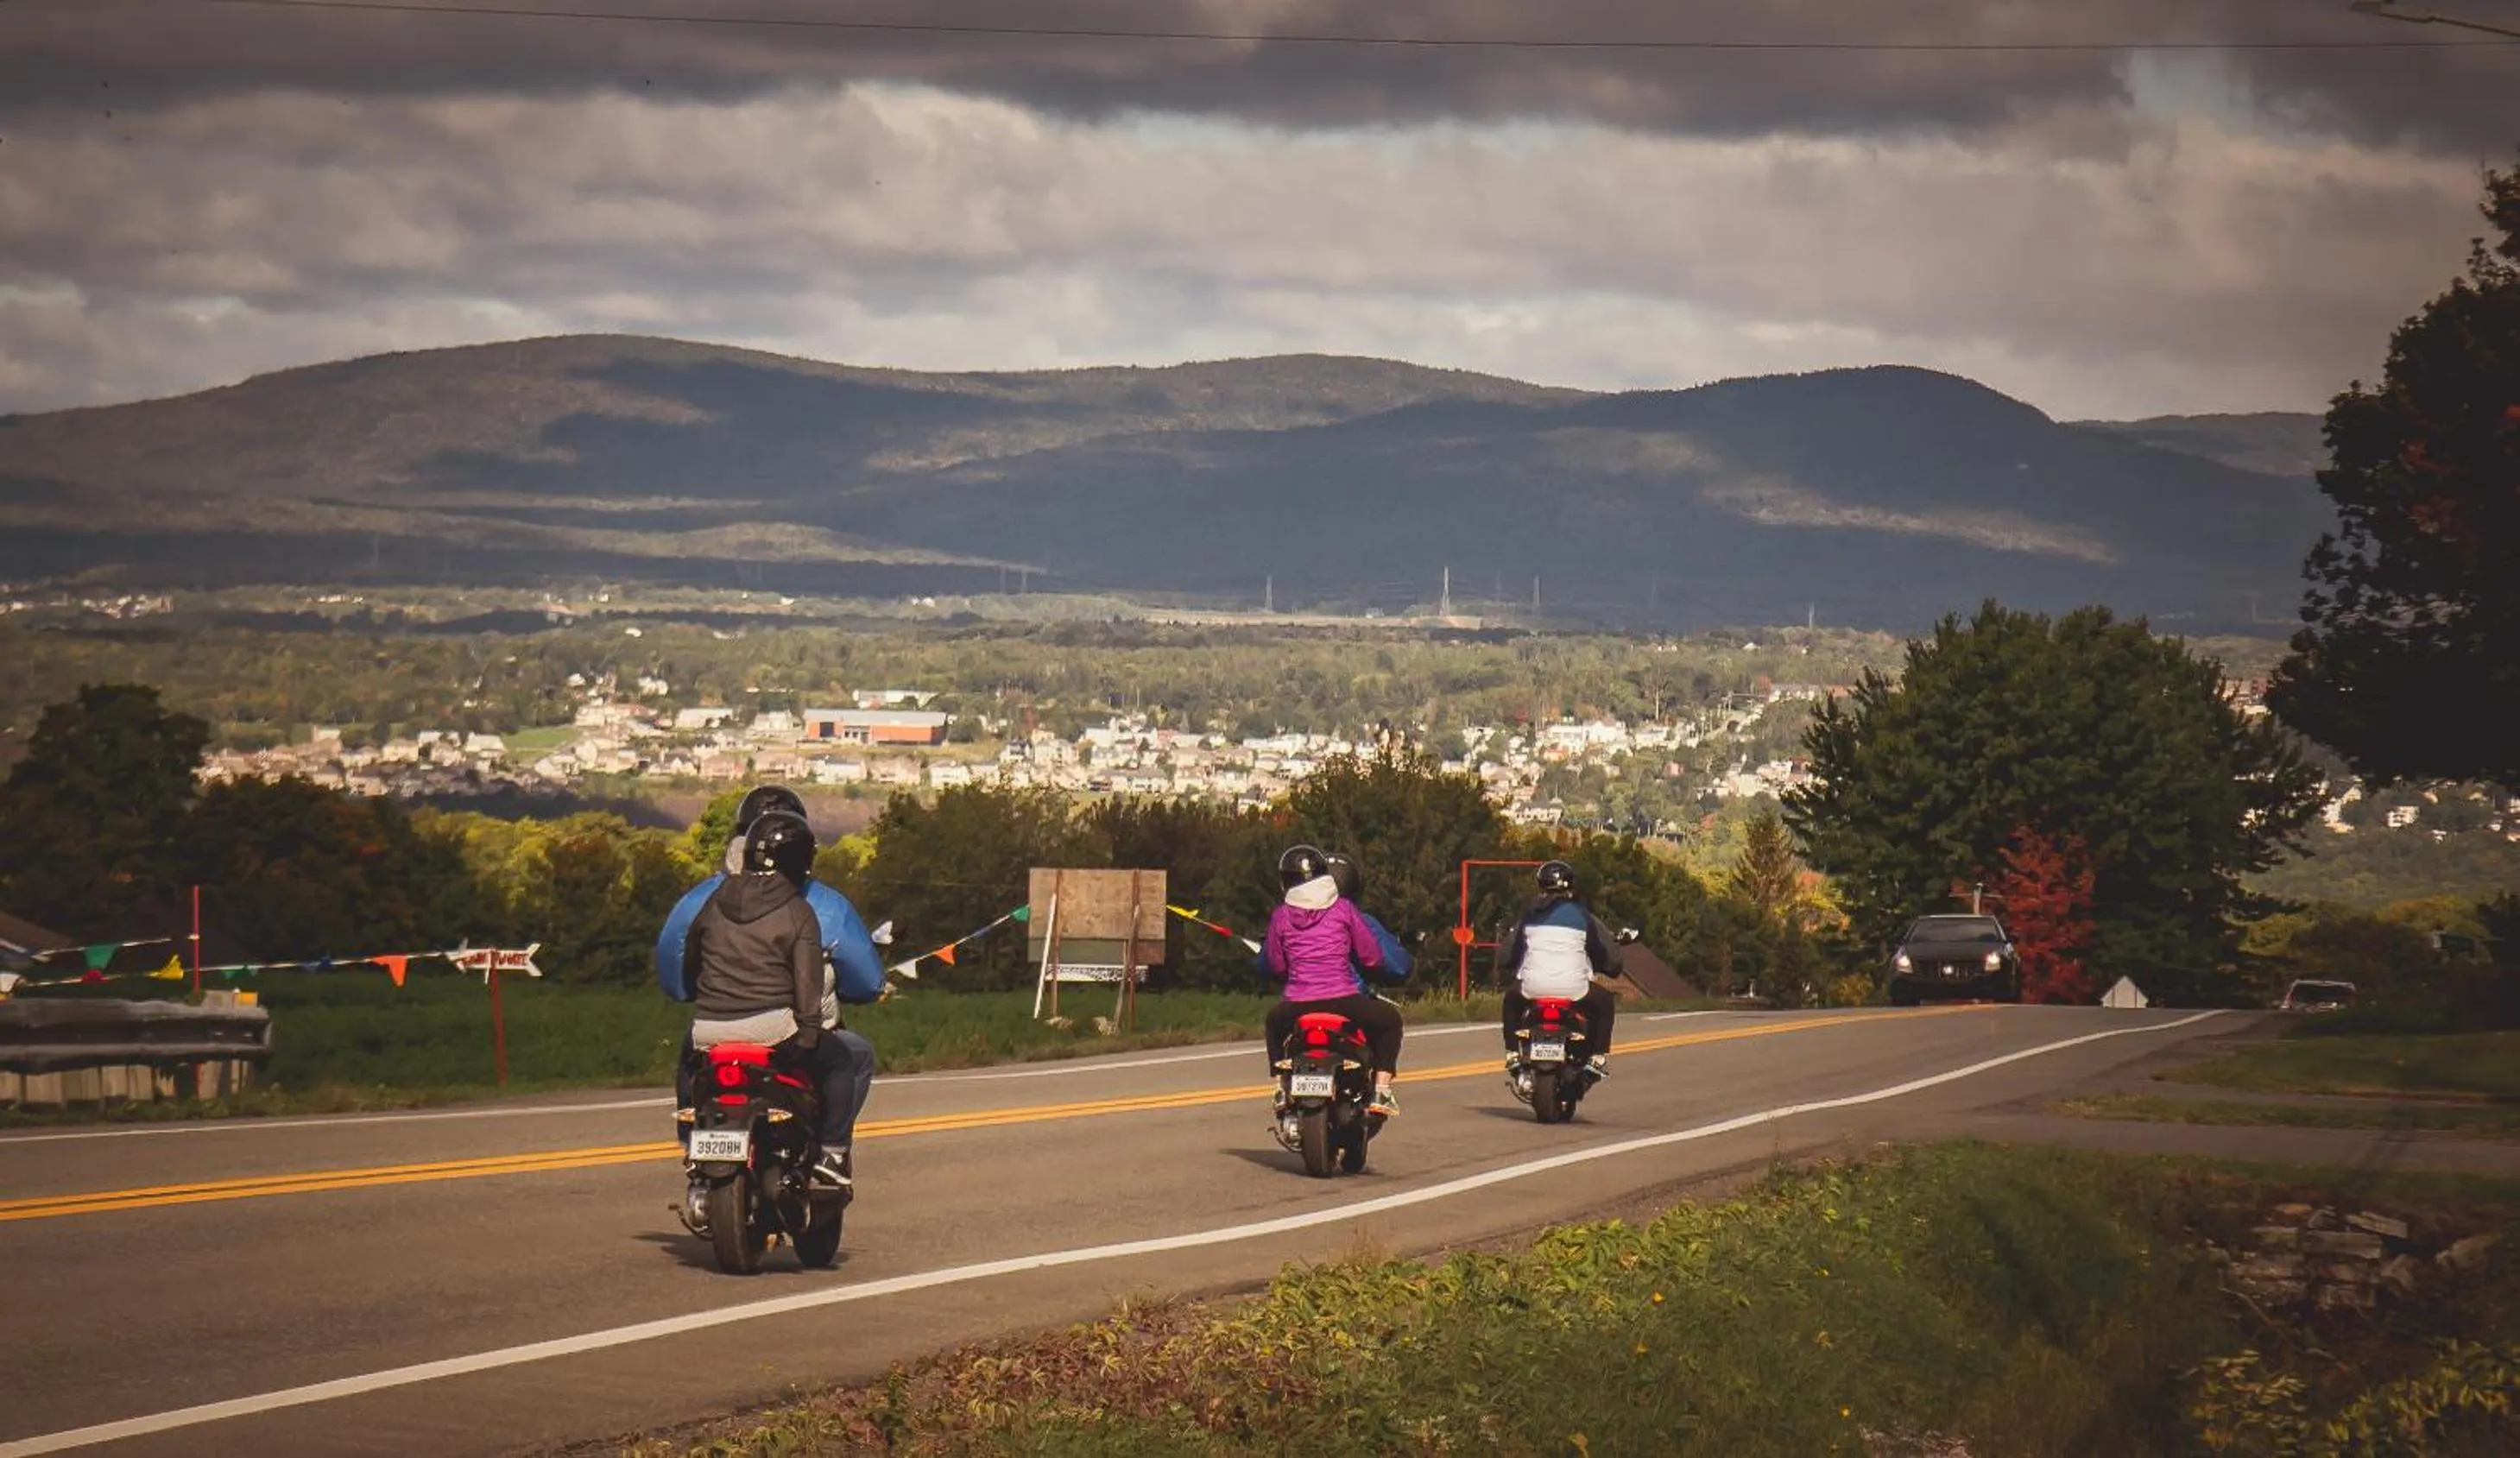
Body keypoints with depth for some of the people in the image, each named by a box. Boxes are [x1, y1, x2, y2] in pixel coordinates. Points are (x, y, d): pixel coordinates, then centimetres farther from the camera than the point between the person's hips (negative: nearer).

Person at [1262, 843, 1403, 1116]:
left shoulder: (1280, 916, 3)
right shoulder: (1344, 909, 0)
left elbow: (1276, 966, 11)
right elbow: (1372, 957, 3)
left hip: (1297, 1006, 2)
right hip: (1343, 1000, -2)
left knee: (1275, 1022, 37)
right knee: (1389, 1019, 23)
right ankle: (1381, 1090, 9)